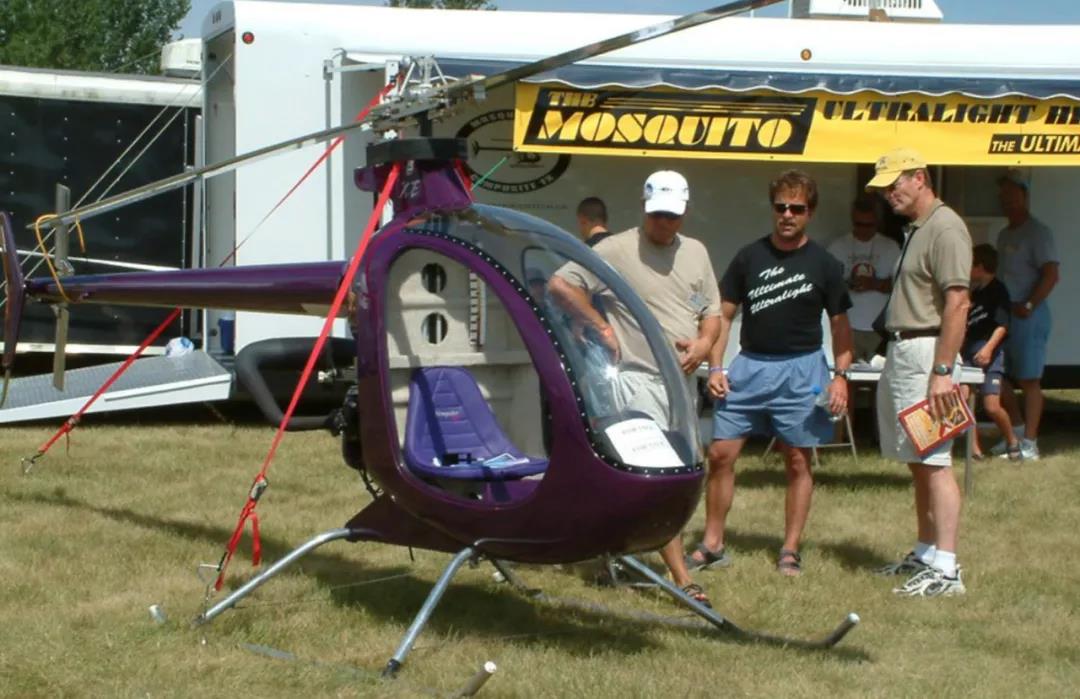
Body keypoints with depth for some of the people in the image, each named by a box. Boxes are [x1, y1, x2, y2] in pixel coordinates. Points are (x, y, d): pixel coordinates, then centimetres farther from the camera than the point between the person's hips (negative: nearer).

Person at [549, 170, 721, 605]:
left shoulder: (695, 253, 14)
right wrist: (602, 327, -11)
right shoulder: (617, 250, -7)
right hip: (639, 377, -7)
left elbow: (711, 312, 19)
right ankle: (682, 580, -16)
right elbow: (559, 284, -12)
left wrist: (704, 344, -3)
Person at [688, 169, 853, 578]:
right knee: (721, 453, -3)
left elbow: (840, 325, 6)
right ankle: (712, 545, 8)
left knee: (798, 461, 2)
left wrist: (841, 375, -5)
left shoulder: (824, 265, 2)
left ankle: (790, 550, 11)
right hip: (749, 365, 2)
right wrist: (715, 367, -2)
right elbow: (724, 315, 8)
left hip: (800, 368, -1)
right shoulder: (749, 258, 5)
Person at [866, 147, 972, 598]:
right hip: (901, 353, 10)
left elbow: (957, 304, -21)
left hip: (926, 352, -10)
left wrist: (942, 371, -25)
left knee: (933, 461, -12)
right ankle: (925, 555, 23)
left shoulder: (945, 228, -14)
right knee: (917, 462, 15)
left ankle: (945, 569, -13)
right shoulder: (915, 230, 19)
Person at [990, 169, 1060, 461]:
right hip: (1003, 314, 8)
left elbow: (1051, 275, -16)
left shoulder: (1037, 232, -9)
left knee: (1029, 380, -5)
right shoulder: (1004, 235, 17)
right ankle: (1018, 428, 24)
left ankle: (1029, 443, -3)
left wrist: (1029, 305, -21)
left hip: (1028, 316, -8)